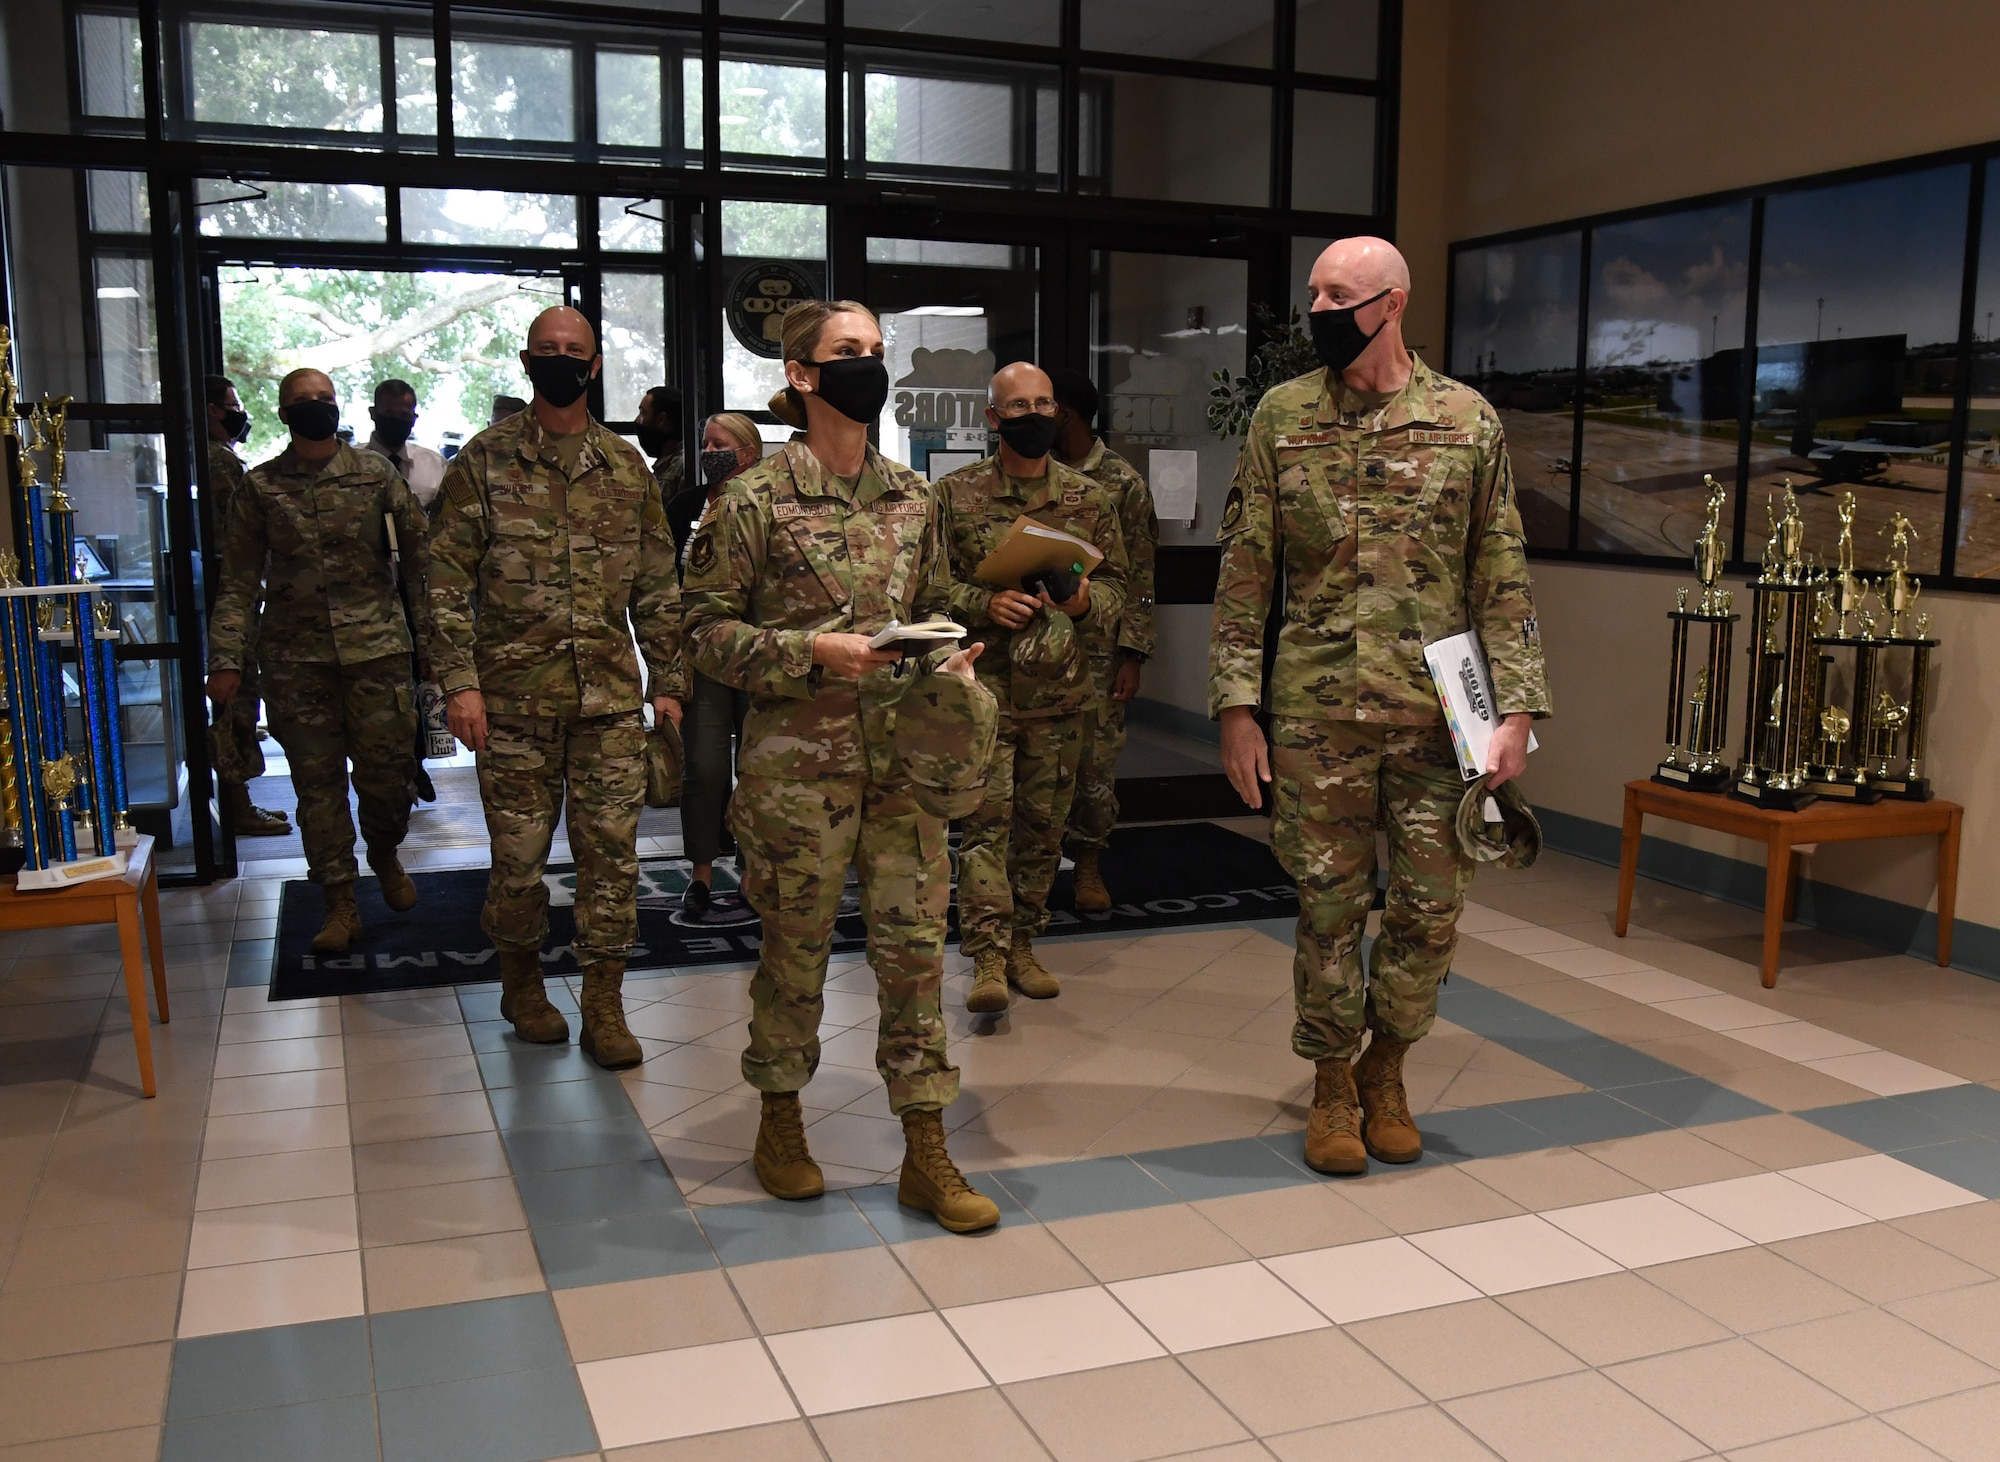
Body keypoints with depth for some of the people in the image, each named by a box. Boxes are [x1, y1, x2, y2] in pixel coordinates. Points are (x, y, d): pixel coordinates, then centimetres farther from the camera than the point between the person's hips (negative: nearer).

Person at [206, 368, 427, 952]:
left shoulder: (375, 472, 5)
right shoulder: (260, 487, 6)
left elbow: (418, 549, 4)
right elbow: (239, 582, 5)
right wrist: (226, 659, -2)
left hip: (376, 646, 0)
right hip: (295, 656, 1)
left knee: (385, 768, 3)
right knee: (316, 779, 3)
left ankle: (385, 858, 33)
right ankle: (340, 904, 12)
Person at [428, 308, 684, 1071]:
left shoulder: (627, 466, 10)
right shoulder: (485, 460, 1)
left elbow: (656, 585, 12)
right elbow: (448, 580, -1)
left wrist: (667, 680, 8)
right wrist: (459, 681, -9)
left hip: (611, 695, 2)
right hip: (515, 696, -2)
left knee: (612, 850, 2)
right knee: (519, 853, 7)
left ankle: (603, 1005, 12)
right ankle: (521, 980, 29)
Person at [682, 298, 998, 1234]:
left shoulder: (912, 497, 9)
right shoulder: (755, 500, -6)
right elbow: (707, 631, -5)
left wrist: (947, 656, -2)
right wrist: (811, 649, -17)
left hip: (902, 759, 4)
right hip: (797, 764, -4)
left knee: (915, 945, 4)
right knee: (794, 950, 8)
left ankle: (926, 1154, 15)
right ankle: (780, 1123, 31)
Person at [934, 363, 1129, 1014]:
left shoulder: (1090, 498, 9)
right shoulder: (954, 493, 2)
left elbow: (1117, 582, 11)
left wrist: (1086, 600, -11)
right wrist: (984, 603, -17)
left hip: (1060, 690, 3)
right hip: (984, 685, -3)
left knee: (1043, 821, 9)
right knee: (986, 817, -9)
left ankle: (1022, 944, 22)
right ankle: (987, 959, -8)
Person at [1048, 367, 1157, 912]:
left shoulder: (1123, 483, -3)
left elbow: (1139, 576, -4)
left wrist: (1132, 654, -9)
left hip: (1096, 646, -3)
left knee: (1095, 757, 4)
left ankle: (1089, 864, 18)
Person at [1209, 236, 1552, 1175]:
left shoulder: (1468, 420, 3)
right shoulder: (1281, 418, 3)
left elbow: (1504, 579, 4)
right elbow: (1245, 573, 3)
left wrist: (1515, 707, -3)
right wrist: (1236, 706, -3)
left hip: (1438, 710, 1)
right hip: (1316, 710, 0)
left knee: (1431, 905, 6)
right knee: (1329, 904, 7)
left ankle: (1386, 1071, 29)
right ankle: (1332, 1085, 25)